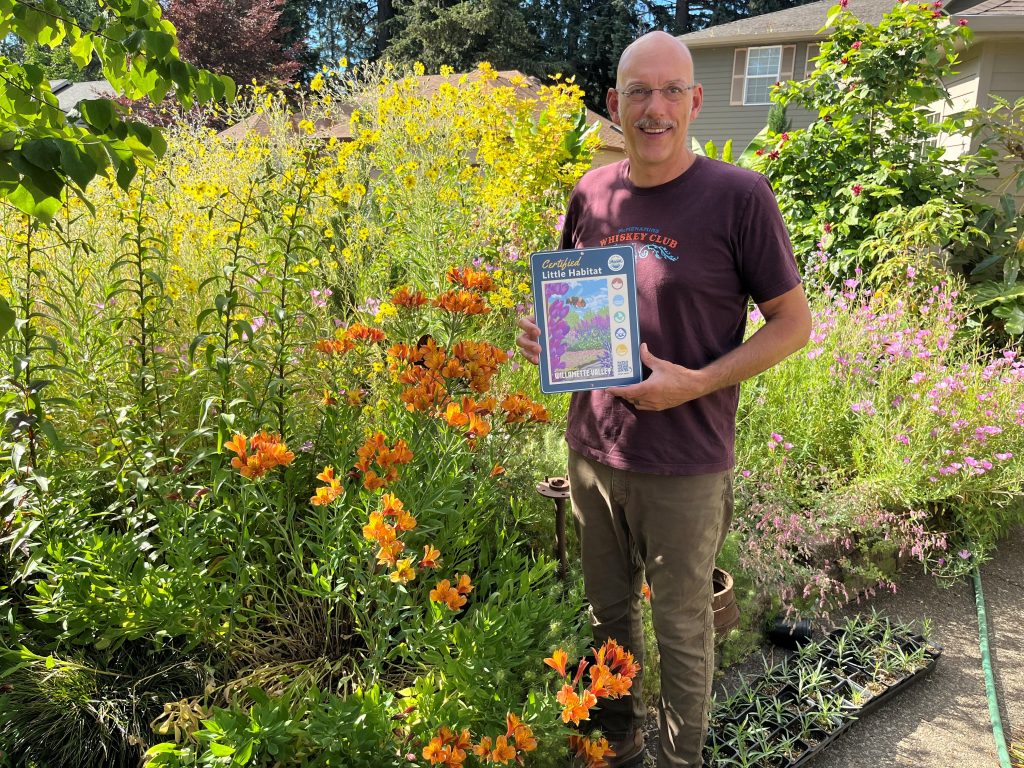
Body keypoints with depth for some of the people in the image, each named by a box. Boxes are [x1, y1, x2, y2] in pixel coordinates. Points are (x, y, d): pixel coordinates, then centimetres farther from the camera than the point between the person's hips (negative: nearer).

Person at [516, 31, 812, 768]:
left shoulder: (739, 195, -11)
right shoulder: (591, 193, 3)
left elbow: (793, 323, -6)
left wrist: (697, 383, -19)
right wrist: (543, 334, -6)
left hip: (686, 465, -4)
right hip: (592, 450, 5)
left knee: (682, 625, 14)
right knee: (608, 611, 21)